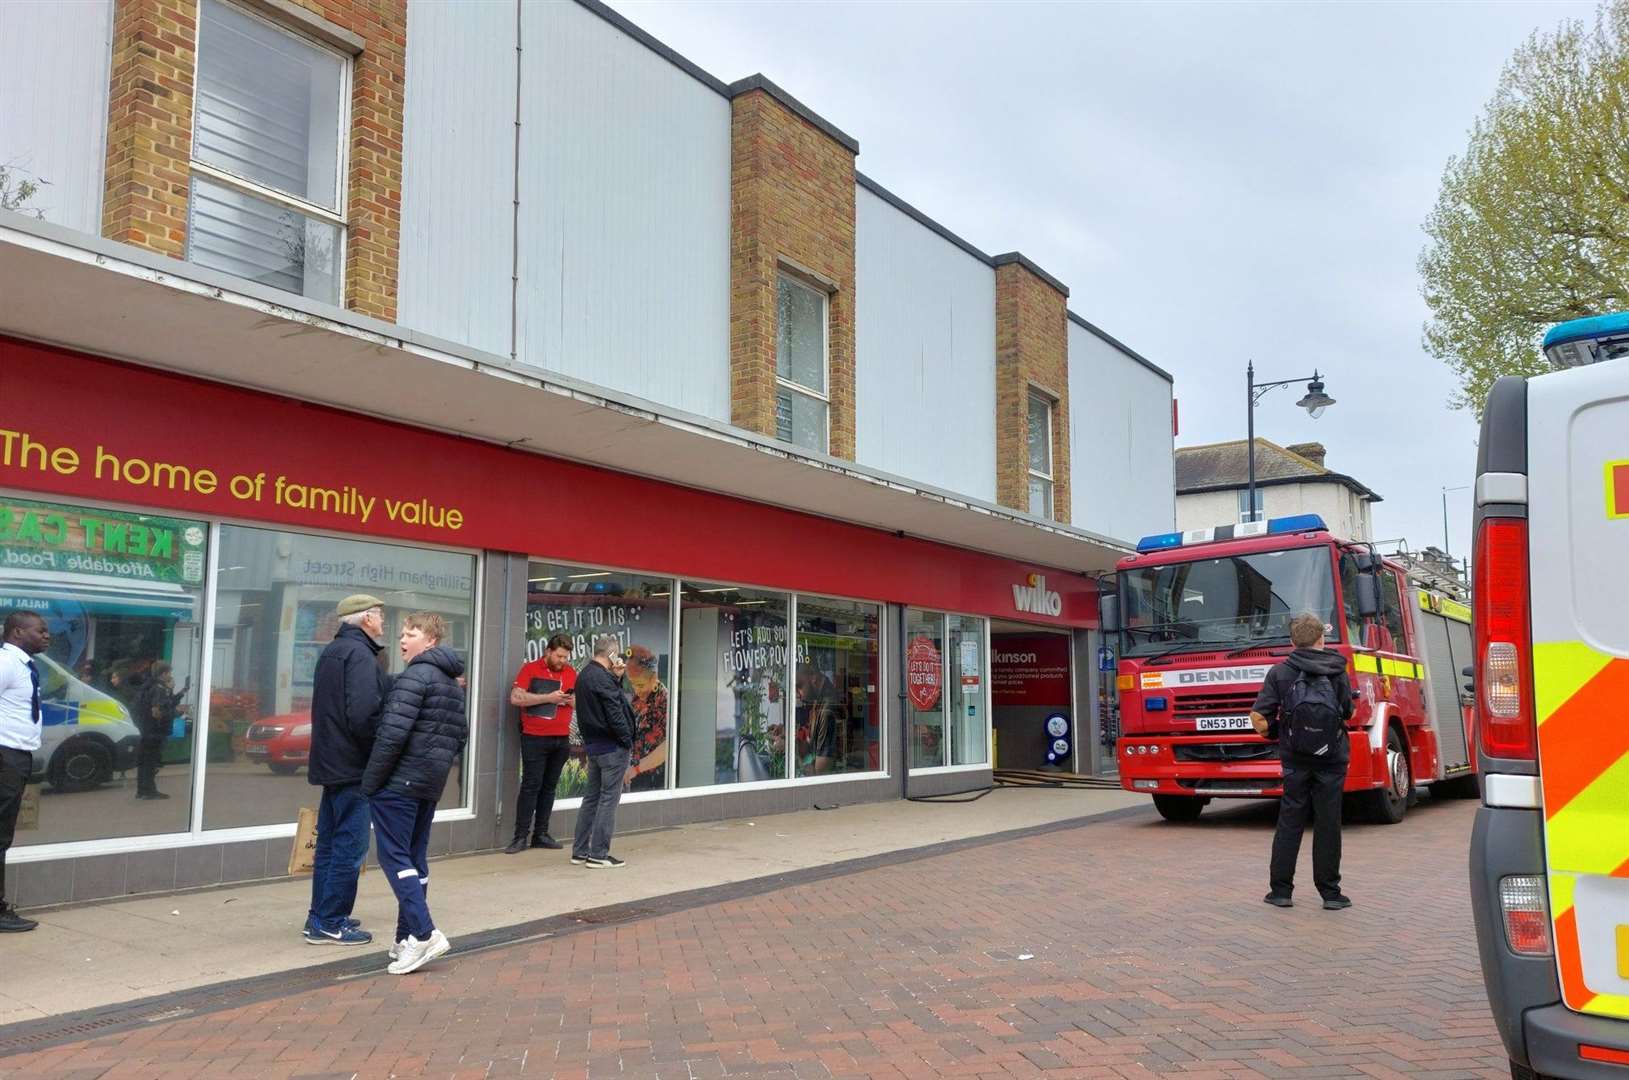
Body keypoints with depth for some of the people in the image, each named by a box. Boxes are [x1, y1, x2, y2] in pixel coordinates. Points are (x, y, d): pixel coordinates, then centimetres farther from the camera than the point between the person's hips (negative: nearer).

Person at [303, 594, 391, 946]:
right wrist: (379, 755, -13)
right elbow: (364, 715, -25)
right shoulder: (360, 654, -16)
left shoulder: (331, 652, 16)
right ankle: (330, 924, 3)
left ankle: (320, 918, 24)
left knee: (329, 843, 16)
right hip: (353, 767, -10)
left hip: (330, 763, 10)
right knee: (350, 846, -3)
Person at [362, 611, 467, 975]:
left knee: (394, 856, -6)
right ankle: (408, 938, 16)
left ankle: (423, 934, -14)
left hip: (400, 781, -9)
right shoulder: (453, 683, 15)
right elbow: (461, 735, 18)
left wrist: (369, 782, -13)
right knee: (415, 858, 12)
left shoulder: (415, 676, -13)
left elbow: (392, 734, -20)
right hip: (432, 783, 9)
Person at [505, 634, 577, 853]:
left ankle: (541, 834, 14)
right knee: (531, 786, -5)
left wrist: (570, 700, -5)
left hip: (561, 739, 5)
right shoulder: (530, 669, -3)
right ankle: (521, 837, 0)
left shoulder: (571, 672, 11)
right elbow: (515, 697, -14)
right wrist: (549, 698, -16)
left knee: (549, 786, 8)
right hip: (535, 738, -5)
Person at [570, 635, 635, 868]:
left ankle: (580, 851, 19)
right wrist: (627, 739, -9)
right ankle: (599, 854, 1)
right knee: (608, 799, -2)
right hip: (612, 747, -9)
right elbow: (615, 714, -19)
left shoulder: (584, 675, 11)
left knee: (592, 797, 15)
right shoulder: (603, 678, -19)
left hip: (592, 744, 9)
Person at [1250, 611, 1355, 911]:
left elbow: (1258, 717, -11)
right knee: (1328, 824, 6)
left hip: (1295, 760, 0)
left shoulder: (1280, 673, -5)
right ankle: (1330, 893, 12)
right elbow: (1349, 713, 3)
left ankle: (1281, 889, 11)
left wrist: (1273, 733, 8)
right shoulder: (1338, 672, -3)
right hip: (1332, 760, 0)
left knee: (1290, 822, 8)